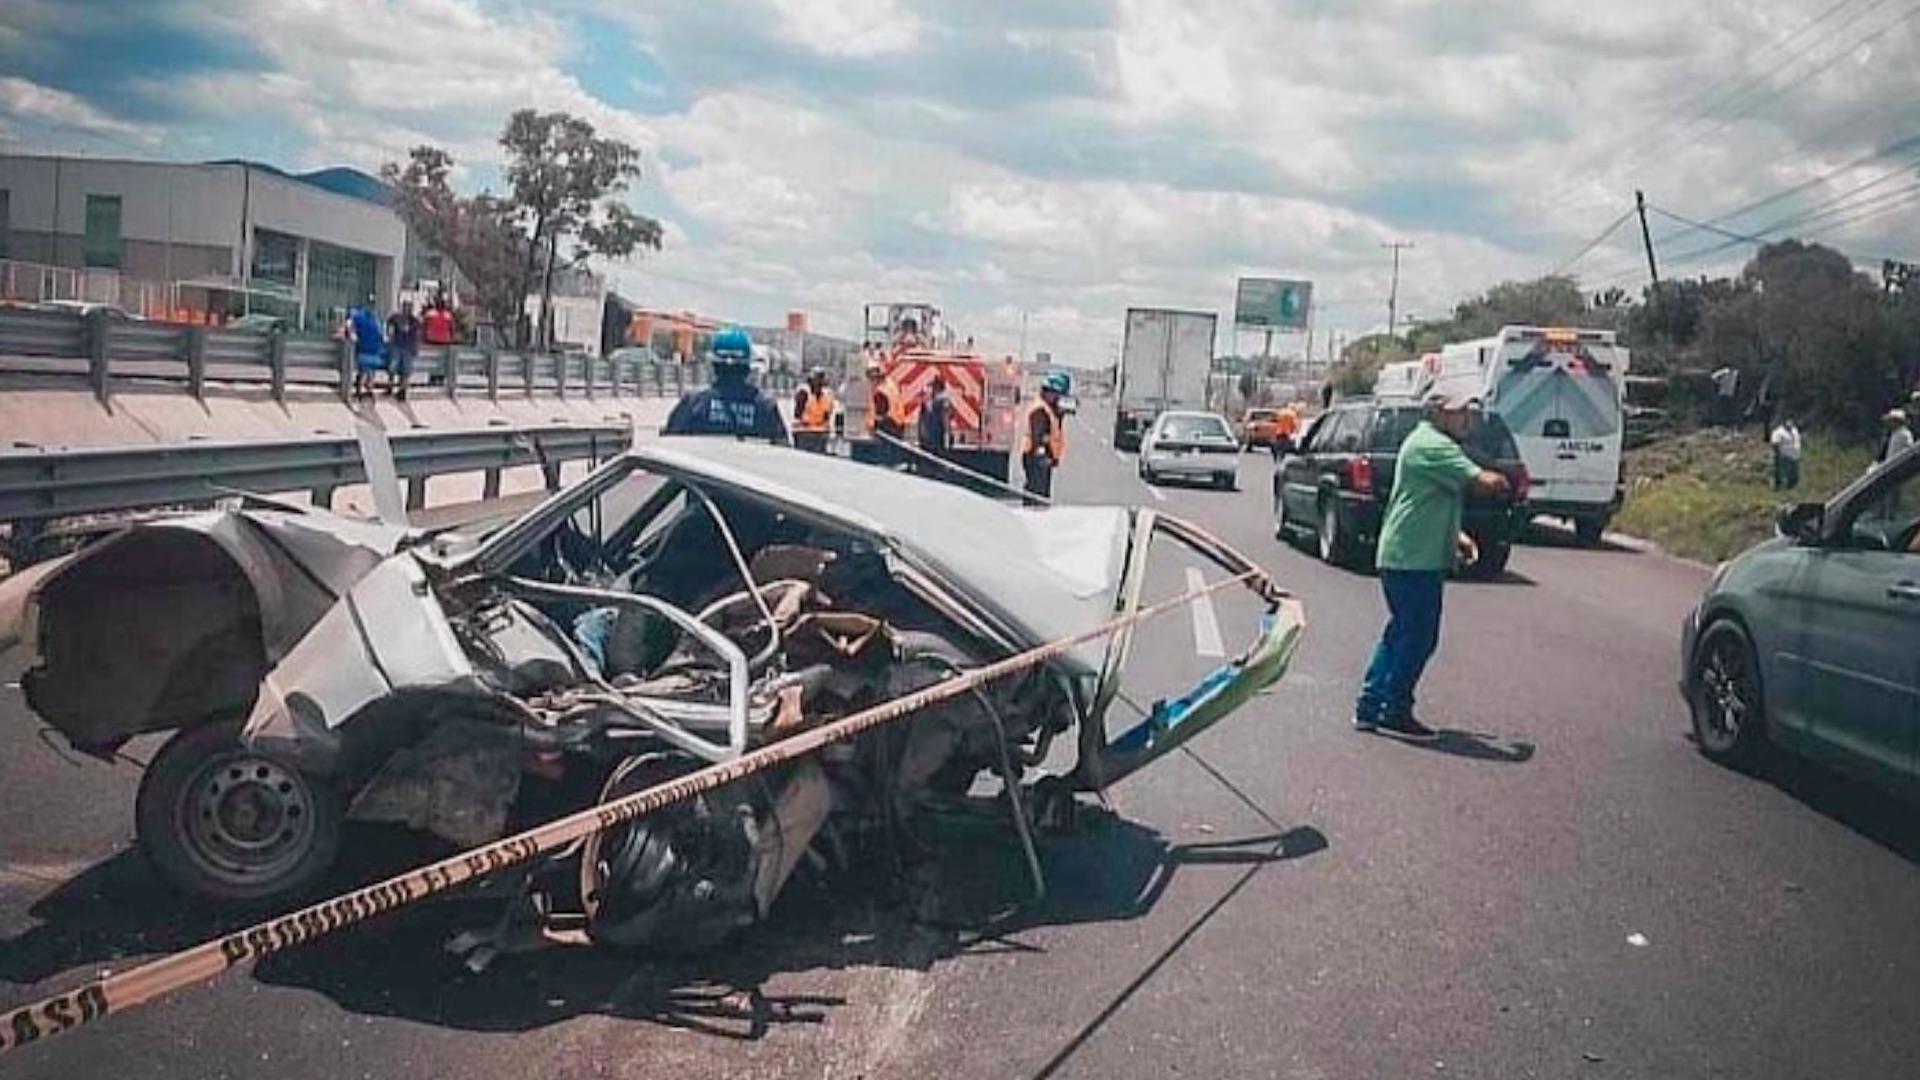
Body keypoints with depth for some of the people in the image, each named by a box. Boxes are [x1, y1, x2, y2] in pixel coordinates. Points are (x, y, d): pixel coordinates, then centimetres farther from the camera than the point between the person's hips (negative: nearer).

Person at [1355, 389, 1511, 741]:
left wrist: (1456, 536, 16)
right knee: (1419, 637, -3)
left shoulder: (1425, 442, 19)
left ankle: (1369, 708, 18)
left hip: (1401, 556, 11)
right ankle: (1395, 712, 4)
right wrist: (1500, 481, -1)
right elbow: (1483, 481, -24)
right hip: (1415, 559, -11)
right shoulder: (1434, 445, -15)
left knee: (1400, 633, 15)